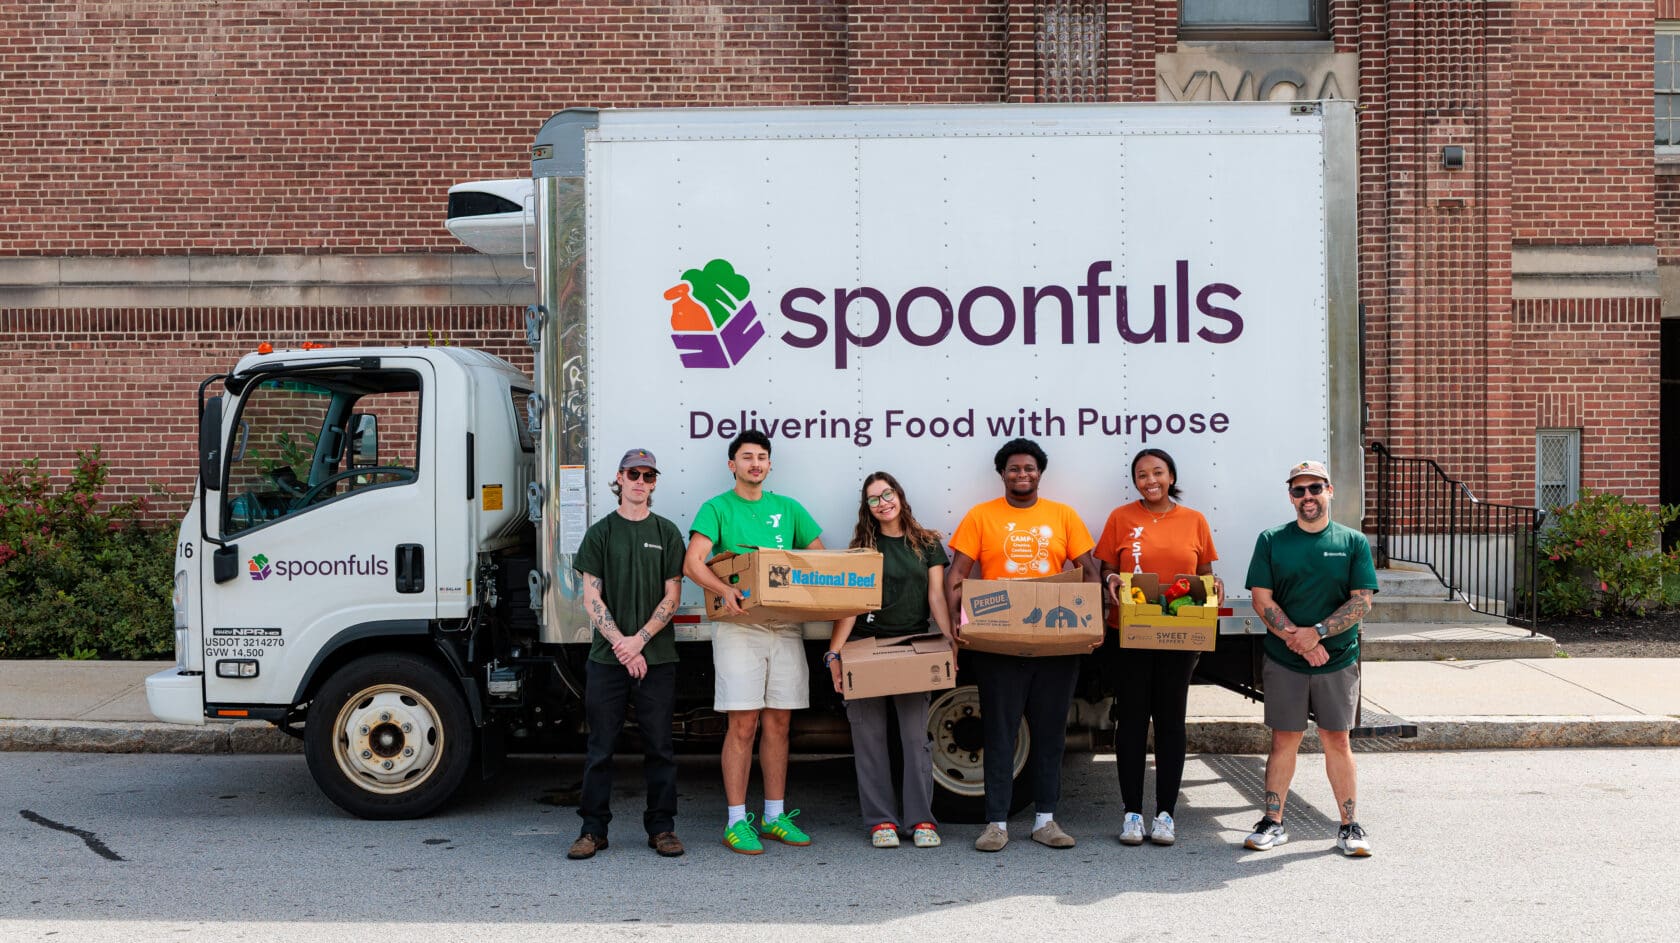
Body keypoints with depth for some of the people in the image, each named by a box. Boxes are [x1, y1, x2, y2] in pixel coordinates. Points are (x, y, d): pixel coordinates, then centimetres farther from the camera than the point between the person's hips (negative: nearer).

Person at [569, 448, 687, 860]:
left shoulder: (666, 533, 7)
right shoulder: (600, 533, 7)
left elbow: (671, 597, 2)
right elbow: (592, 599, 2)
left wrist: (638, 640, -10)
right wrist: (621, 646, -8)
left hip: (657, 657, 0)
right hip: (606, 656, 0)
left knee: (659, 745, 4)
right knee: (601, 746, 3)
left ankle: (661, 827, 13)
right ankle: (593, 829, 11)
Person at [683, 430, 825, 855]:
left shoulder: (788, 509, 16)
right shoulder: (717, 509, 3)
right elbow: (692, 562, -10)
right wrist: (725, 590, -28)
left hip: (785, 625, 4)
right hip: (739, 625, -4)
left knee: (778, 723, 8)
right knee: (743, 724, -6)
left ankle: (775, 816, 17)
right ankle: (737, 822, 1)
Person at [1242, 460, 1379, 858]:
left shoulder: (1353, 542, 4)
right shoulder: (1271, 540, 4)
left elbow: (1362, 601, -3)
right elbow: (1262, 600, -2)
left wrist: (1316, 632, -15)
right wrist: (1298, 640, -13)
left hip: (1338, 659, 0)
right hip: (1283, 660, 0)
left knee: (1337, 739, 3)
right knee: (1284, 739, 4)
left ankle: (1350, 826, 11)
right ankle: (1273, 823, 13)